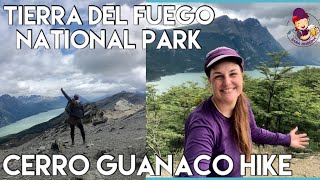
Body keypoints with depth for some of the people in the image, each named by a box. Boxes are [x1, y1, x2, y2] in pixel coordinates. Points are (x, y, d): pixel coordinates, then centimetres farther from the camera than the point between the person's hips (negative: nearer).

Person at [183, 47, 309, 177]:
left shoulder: (242, 104, -12)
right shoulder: (202, 125, -36)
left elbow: (253, 132, 8)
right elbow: (194, 173, -48)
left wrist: (286, 139, 16)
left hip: (236, 174, 6)